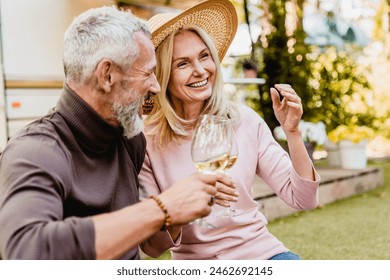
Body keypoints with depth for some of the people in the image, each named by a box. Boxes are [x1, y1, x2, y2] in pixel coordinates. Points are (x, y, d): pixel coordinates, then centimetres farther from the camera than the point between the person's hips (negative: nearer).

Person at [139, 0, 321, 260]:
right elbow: (152, 246, -9)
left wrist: (292, 132, -14)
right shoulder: (147, 142, -11)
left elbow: (302, 199, -1)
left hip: (261, 250, 1)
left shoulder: (244, 120, -3)